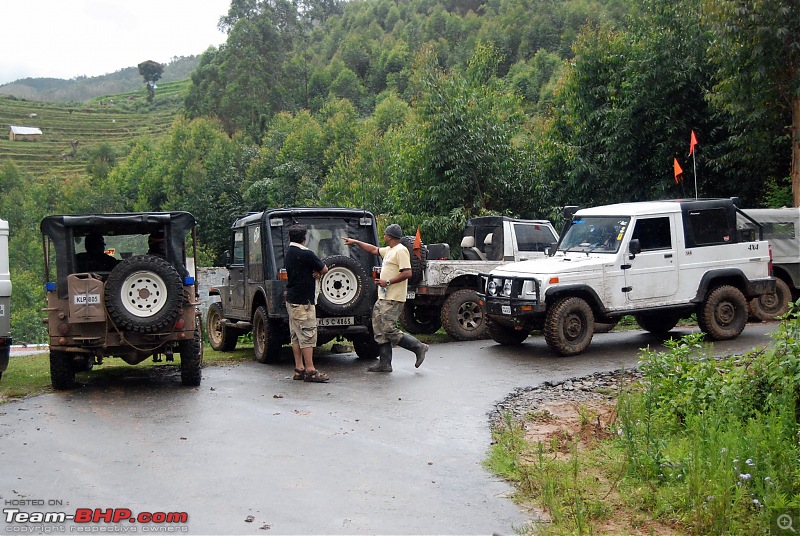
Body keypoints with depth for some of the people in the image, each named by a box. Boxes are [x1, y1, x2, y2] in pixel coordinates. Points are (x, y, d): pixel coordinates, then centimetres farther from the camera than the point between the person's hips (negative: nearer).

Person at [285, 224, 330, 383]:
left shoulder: (289, 252, 11)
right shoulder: (306, 254, -16)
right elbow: (325, 270, -9)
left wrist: (316, 272, -2)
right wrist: (318, 271, 10)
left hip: (292, 299, 9)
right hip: (303, 301, -9)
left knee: (296, 336, 11)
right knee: (308, 336, -7)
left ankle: (299, 369, 14)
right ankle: (310, 371, -6)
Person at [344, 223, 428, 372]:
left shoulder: (401, 251, -13)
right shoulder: (389, 250, 17)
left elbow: (407, 273, -22)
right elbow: (374, 250, 33)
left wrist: (388, 282, -20)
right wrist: (356, 242, 35)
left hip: (393, 299, -10)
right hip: (383, 298, 10)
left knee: (389, 330, -12)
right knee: (380, 330, 9)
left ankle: (418, 347, -1)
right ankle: (385, 364, 12)